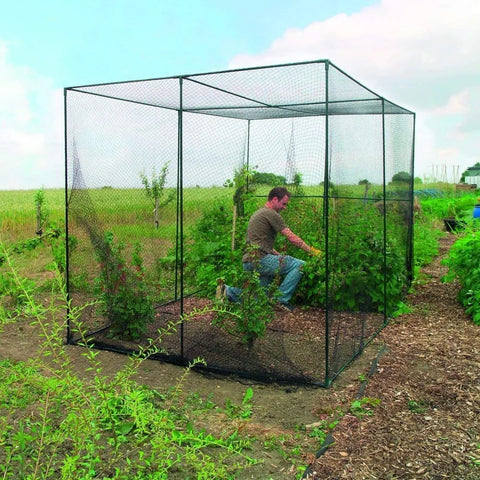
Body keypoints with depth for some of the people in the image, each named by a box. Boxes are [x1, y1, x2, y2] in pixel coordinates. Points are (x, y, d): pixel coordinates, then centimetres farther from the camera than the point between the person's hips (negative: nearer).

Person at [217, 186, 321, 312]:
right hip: (260, 259, -10)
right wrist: (312, 251, -2)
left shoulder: (259, 213, 24)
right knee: (300, 265, -13)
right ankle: (282, 299, -9)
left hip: (248, 263, 10)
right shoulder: (272, 214, -7)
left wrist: (279, 256, 19)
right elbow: (292, 238, -9)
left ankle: (227, 291, 12)